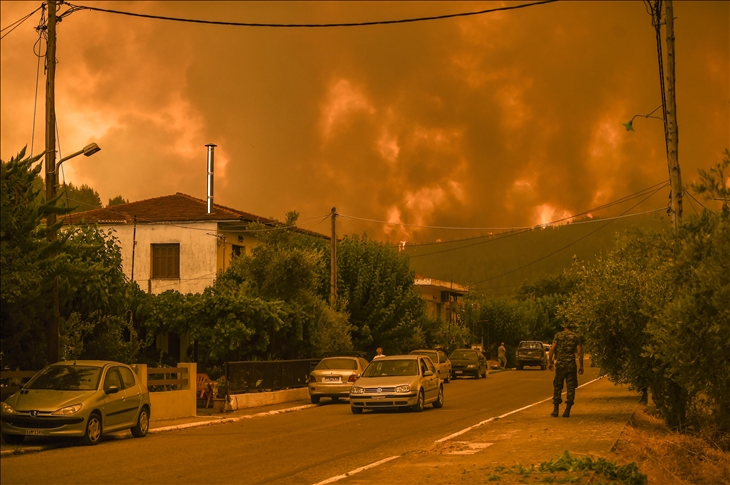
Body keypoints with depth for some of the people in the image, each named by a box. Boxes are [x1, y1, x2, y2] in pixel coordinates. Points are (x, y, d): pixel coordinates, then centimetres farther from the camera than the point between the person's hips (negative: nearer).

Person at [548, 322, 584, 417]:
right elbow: (580, 352, -3)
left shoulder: (558, 335, 5)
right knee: (571, 387, 4)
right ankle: (567, 411, -2)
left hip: (560, 364, 1)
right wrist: (581, 365, 1)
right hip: (571, 364, -1)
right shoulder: (576, 336, 4)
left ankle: (556, 410, 8)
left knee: (557, 386, 9)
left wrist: (549, 362, 2)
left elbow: (552, 349, -3)